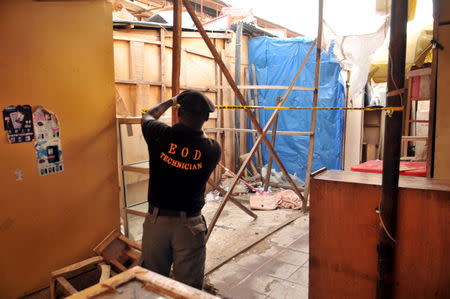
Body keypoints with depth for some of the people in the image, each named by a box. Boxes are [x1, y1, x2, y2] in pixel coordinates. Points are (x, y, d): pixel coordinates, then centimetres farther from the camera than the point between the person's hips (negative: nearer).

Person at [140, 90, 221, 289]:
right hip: (189, 224, -1)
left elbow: (148, 116, 13)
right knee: (189, 287, 12)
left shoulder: (160, 135, -12)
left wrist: (170, 101, 27)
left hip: (157, 220, 2)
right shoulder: (212, 149, -12)